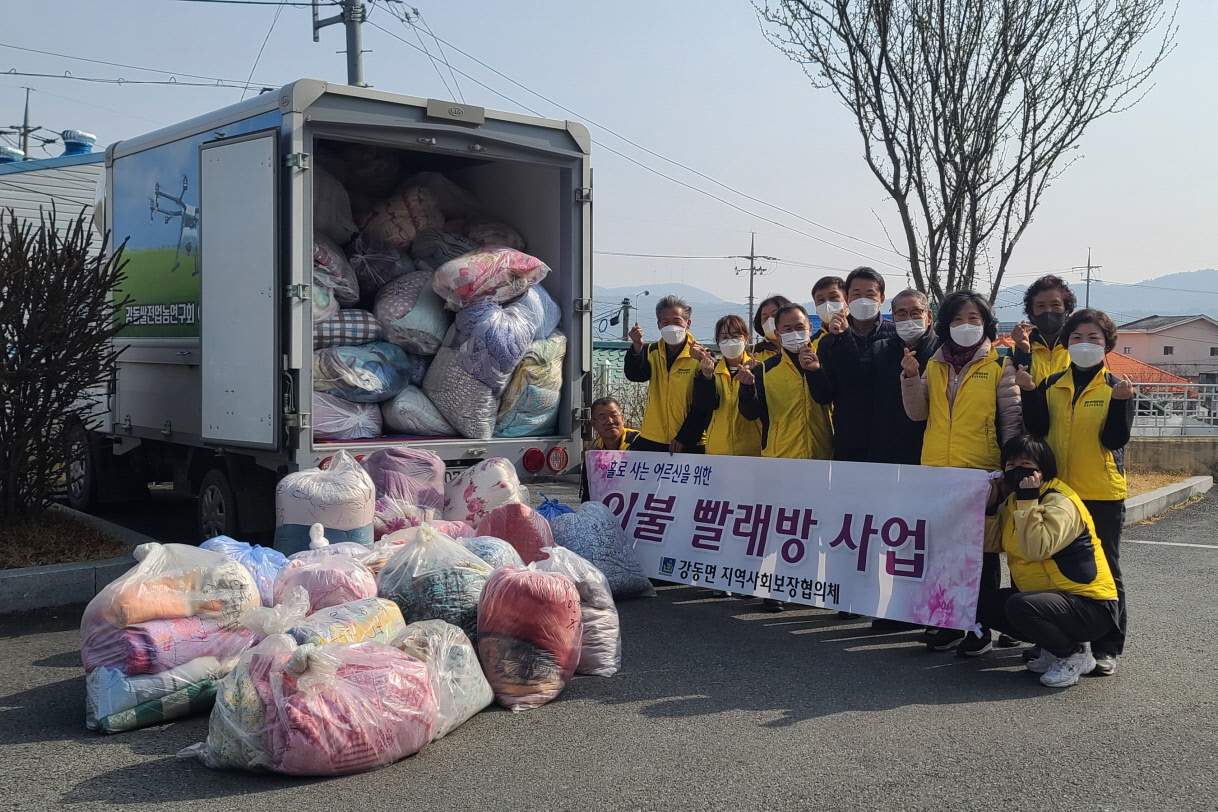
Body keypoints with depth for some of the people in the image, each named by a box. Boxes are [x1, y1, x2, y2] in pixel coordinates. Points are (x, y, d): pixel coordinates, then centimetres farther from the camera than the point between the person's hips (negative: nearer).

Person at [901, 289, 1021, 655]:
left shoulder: (1000, 366, -2)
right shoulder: (934, 365, 11)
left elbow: (1012, 418, -3)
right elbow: (918, 412, 5)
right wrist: (910, 376, -9)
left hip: (981, 473, -4)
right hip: (936, 472, 4)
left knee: (981, 550, 3)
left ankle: (981, 627, 12)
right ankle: (948, 623, 21)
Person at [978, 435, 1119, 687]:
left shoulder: (1061, 502, -18)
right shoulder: (1014, 499, 8)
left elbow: (1037, 549, -34)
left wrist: (1028, 501, -28)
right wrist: (990, 504, -8)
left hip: (1091, 607, -9)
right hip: (1046, 595, 9)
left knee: (1019, 606, -33)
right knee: (983, 605, -1)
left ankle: (1075, 654, -6)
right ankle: (1054, 647, 10)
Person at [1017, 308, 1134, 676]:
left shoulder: (1115, 387, -1)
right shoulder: (1052, 384, 7)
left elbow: (1115, 440, -10)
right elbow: (1038, 429, -2)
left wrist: (1120, 402, -23)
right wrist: (1029, 393, -12)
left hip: (1102, 494, -3)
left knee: (1104, 569, 3)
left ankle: (1107, 646, 10)